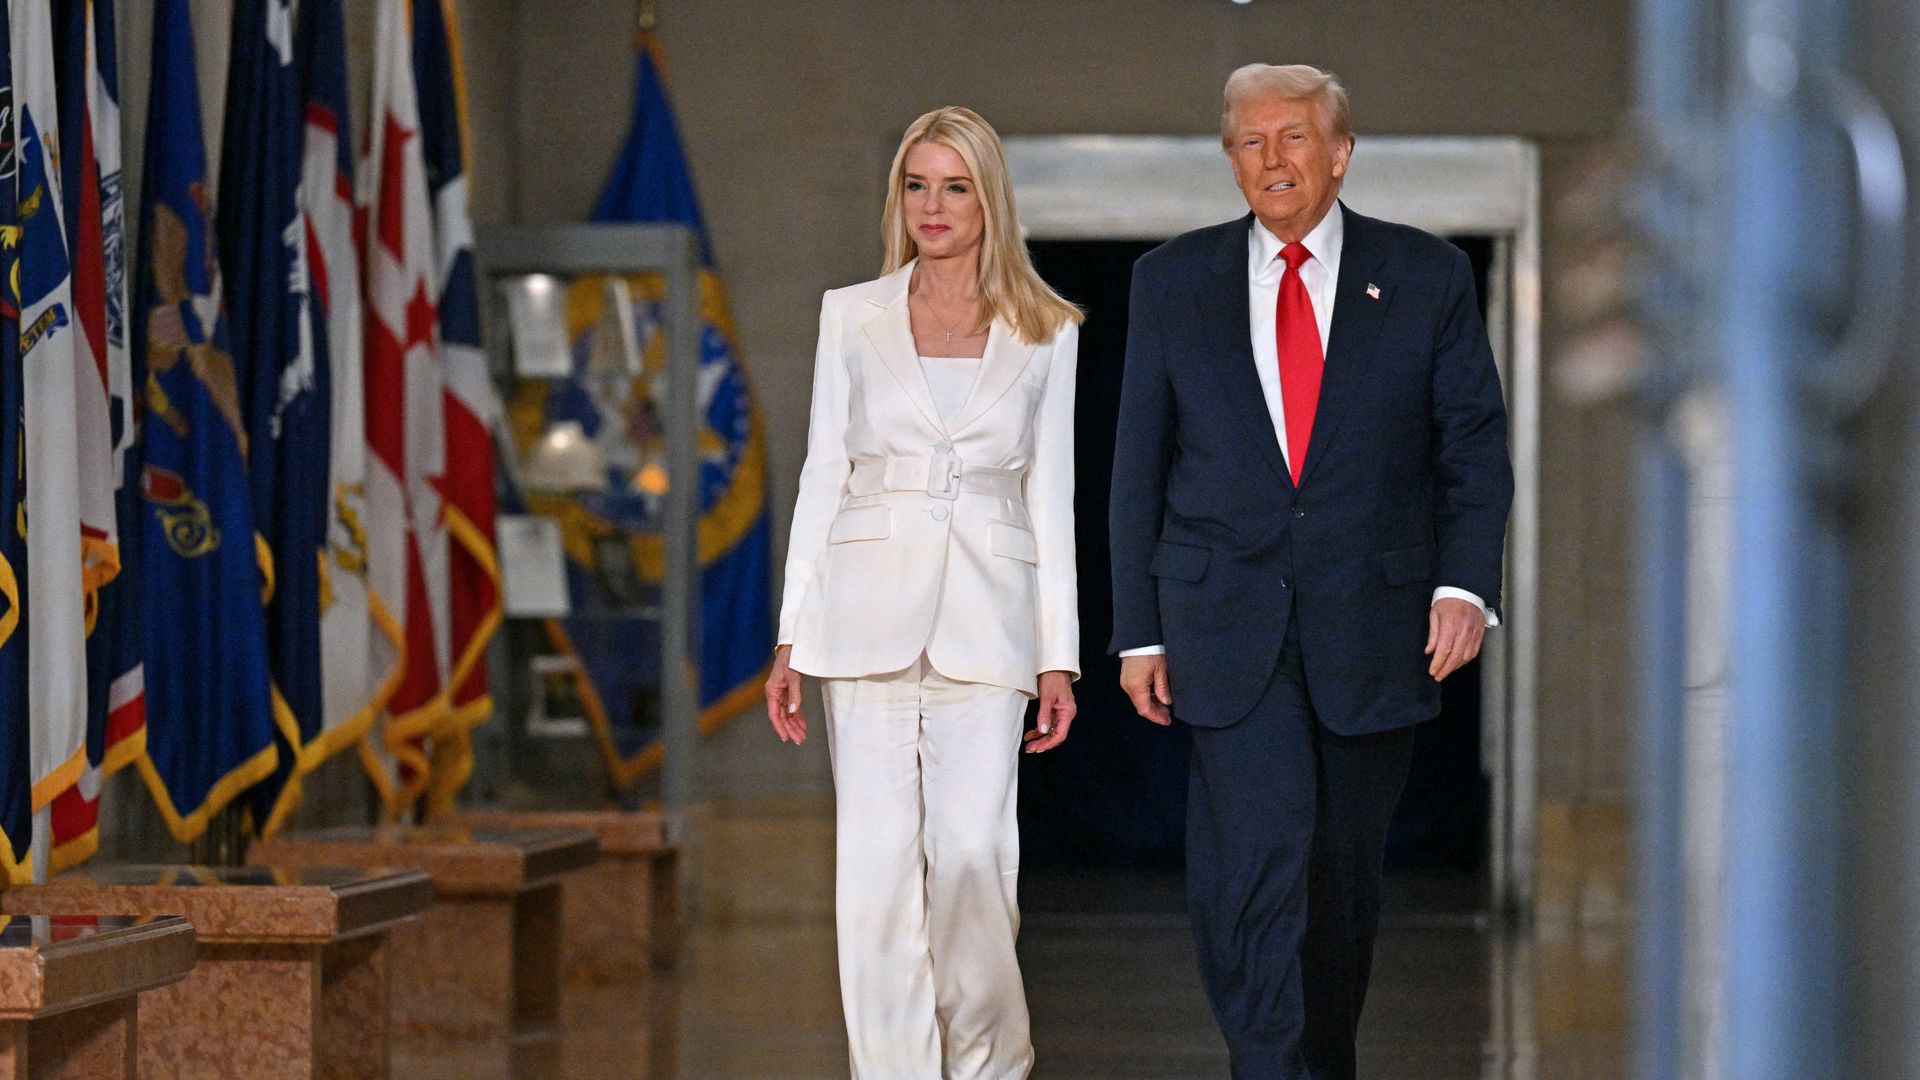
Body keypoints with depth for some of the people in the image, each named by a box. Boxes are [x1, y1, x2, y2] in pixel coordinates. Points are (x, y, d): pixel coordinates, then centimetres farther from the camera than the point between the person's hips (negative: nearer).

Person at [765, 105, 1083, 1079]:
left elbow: (1051, 498, 8)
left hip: (986, 621, -1)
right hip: (870, 613, 1)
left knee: (972, 852, -12)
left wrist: (1059, 655, 3)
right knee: (876, 861, -4)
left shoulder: (1046, 333, 8)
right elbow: (822, 477, 9)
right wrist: (792, 637, 3)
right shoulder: (851, 317, 9)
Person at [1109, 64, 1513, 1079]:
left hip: (1372, 627, 1)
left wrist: (1466, 581, -10)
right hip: (1229, 626, -1)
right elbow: (1139, 463, 9)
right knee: (1255, 862, -14)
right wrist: (1140, 626, 5)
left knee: (1343, 873, 10)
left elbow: (1474, 444, 5)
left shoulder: (1427, 275, 5)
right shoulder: (1172, 280, 7)